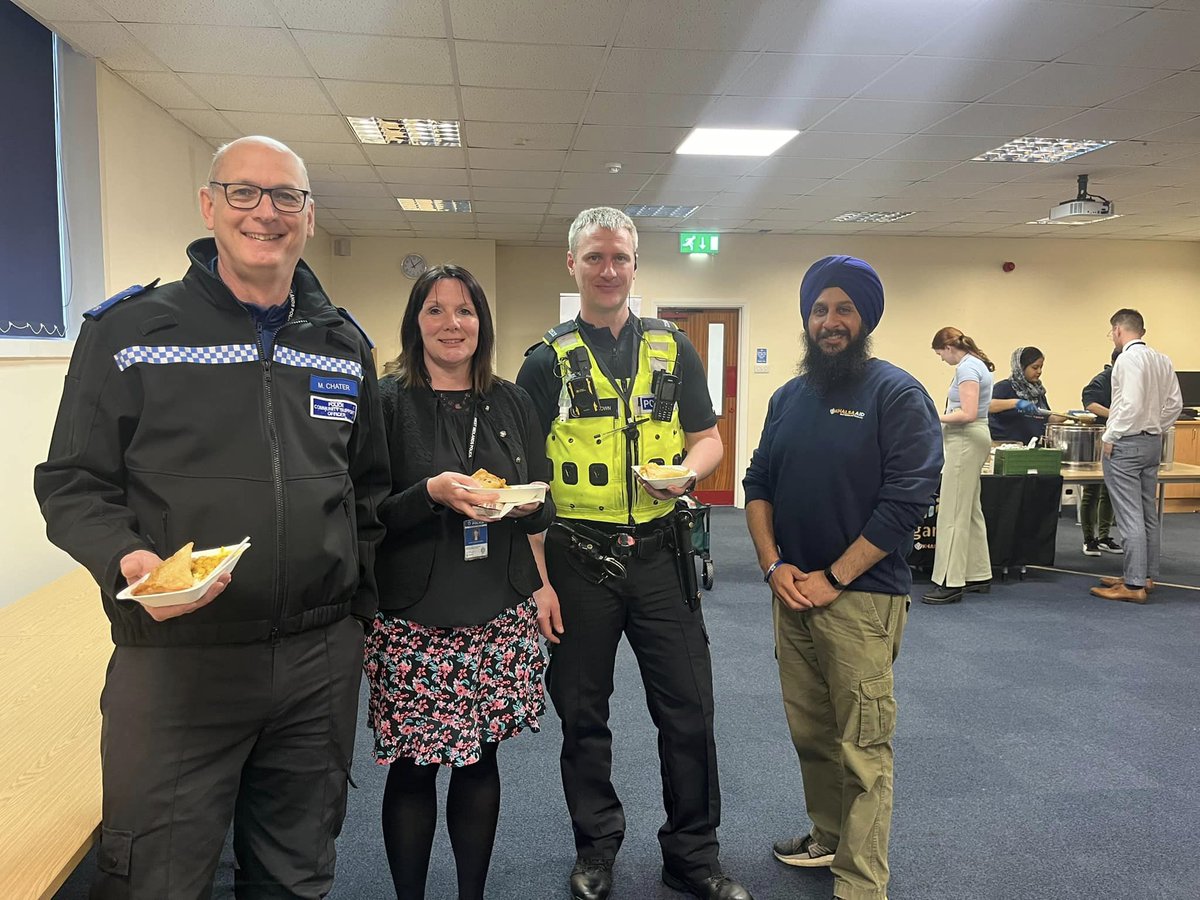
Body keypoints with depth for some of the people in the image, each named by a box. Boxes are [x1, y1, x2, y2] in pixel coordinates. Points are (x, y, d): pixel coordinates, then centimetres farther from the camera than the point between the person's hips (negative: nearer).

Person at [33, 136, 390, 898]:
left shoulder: (346, 345, 9)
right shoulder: (128, 331, -2)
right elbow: (73, 484, -1)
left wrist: (359, 606, 9)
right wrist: (125, 558, -20)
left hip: (323, 657, 3)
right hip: (176, 656, -3)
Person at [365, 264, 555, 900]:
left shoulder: (511, 403, 8)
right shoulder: (387, 401, -4)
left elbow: (542, 508, 13)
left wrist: (527, 506, -9)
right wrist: (432, 494, -22)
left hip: (499, 616, 3)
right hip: (413, 620, -3)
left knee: (481, 757, 13)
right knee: (412, 767, 6)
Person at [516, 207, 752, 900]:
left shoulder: (675, 350, 7)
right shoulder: (547, 362, 2)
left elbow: (709, 438, 10)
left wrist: (687, 472, -14)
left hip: (661, 554, 1)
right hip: (577, 557, -1)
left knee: (688, 709, 7)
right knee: (582, 714, 12)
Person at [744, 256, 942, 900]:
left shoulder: (897, 394, -8)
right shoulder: (789, 398, 11)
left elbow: (907, 499, -15)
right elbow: (758, 484, 14)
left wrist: (832, 579, -15)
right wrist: (773, 565, -1)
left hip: (862, 598, -6)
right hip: (792, 593, 6)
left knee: (862, 749, 1)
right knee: (809, 732, 16)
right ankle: (828, 837, 36)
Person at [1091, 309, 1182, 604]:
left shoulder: (1128, 359, -15)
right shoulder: (1162, 360, 10)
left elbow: (1131, 404, -22)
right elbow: (1175, 404, 11)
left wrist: (1110, 437, -14)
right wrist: (1155, 428, 17)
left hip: (1126, 444, -9)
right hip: (1153, 443, 9)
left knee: (1130, 517, -6)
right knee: (1148, 514, 15)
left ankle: (1134, 584, -3)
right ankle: (1146, 576, 24)